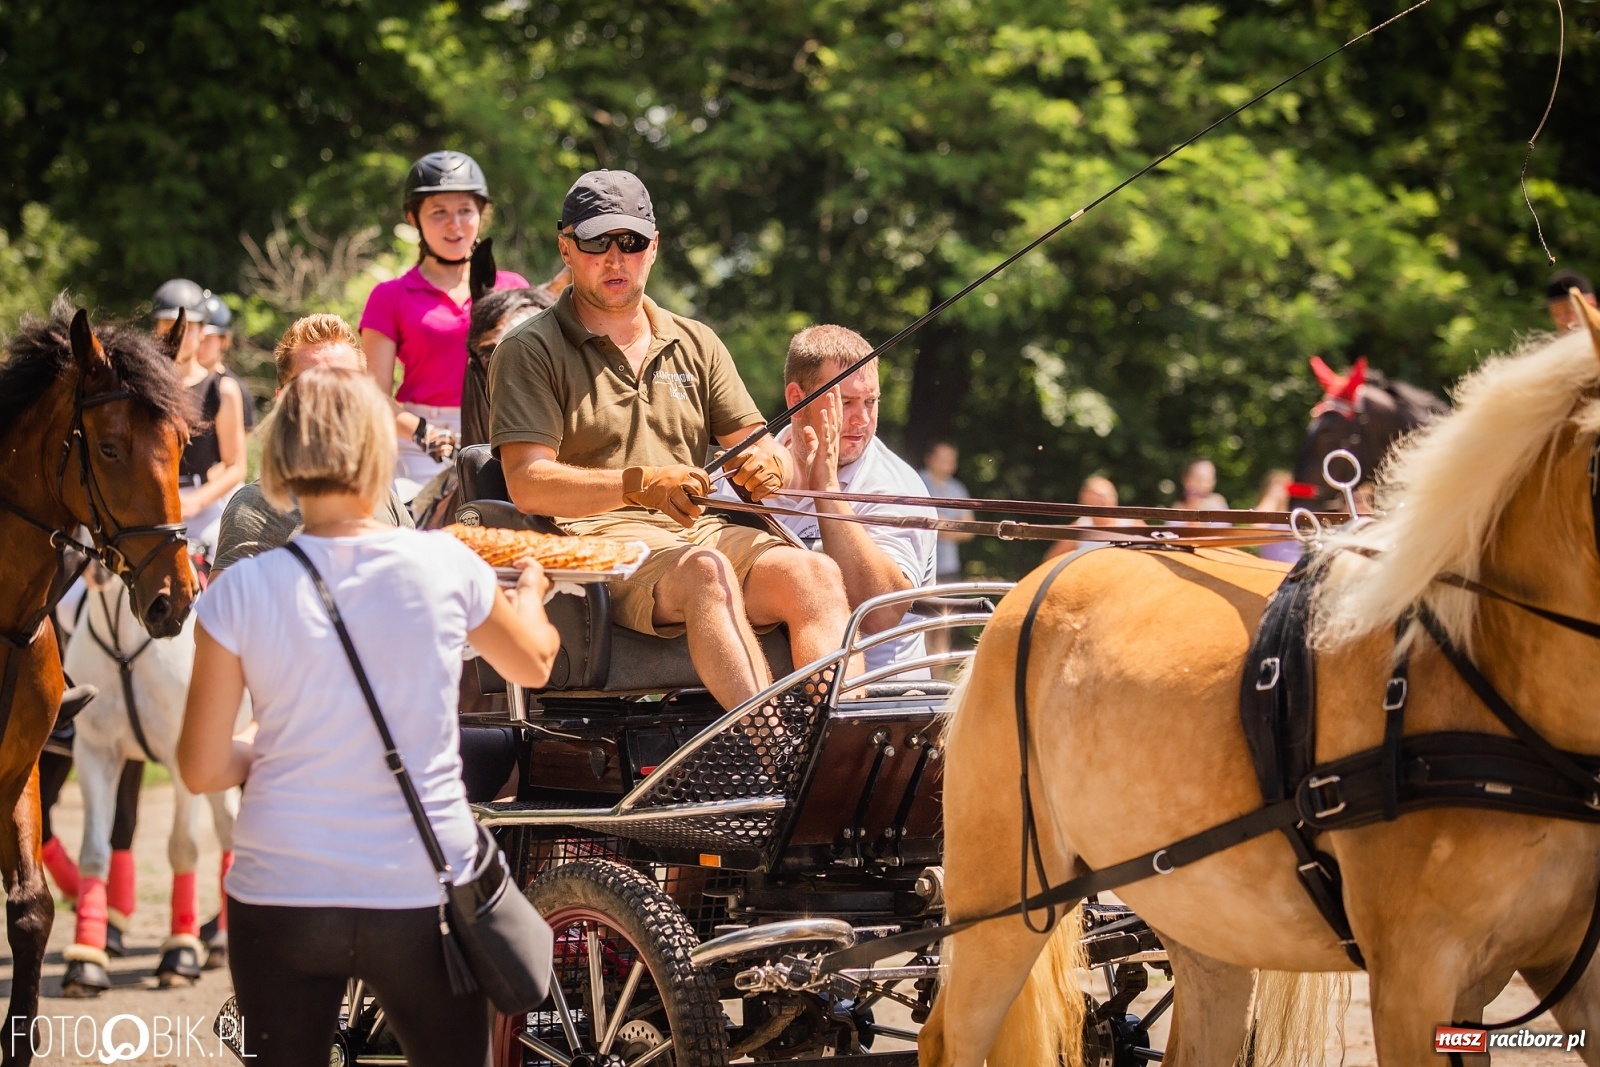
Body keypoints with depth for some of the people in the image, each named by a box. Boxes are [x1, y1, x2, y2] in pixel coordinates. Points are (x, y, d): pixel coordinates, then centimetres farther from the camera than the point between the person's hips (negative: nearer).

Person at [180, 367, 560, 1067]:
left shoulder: (241, 591, -8)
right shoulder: (446, 567, -5)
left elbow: (202, 770, -5)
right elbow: (534, 664, 16)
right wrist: (529, 596, 38)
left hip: (278, 898, 0)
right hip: (420, 897, 0)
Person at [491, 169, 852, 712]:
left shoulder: (695, 344, 24)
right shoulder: (531, 351, 7)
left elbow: (766, 451, 20)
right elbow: (527, 484, -6)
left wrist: (767, 466, -7)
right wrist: (639, 484, -21)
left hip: (702, 531, 5)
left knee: (817, 574, -25)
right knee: (705, 572, -37)